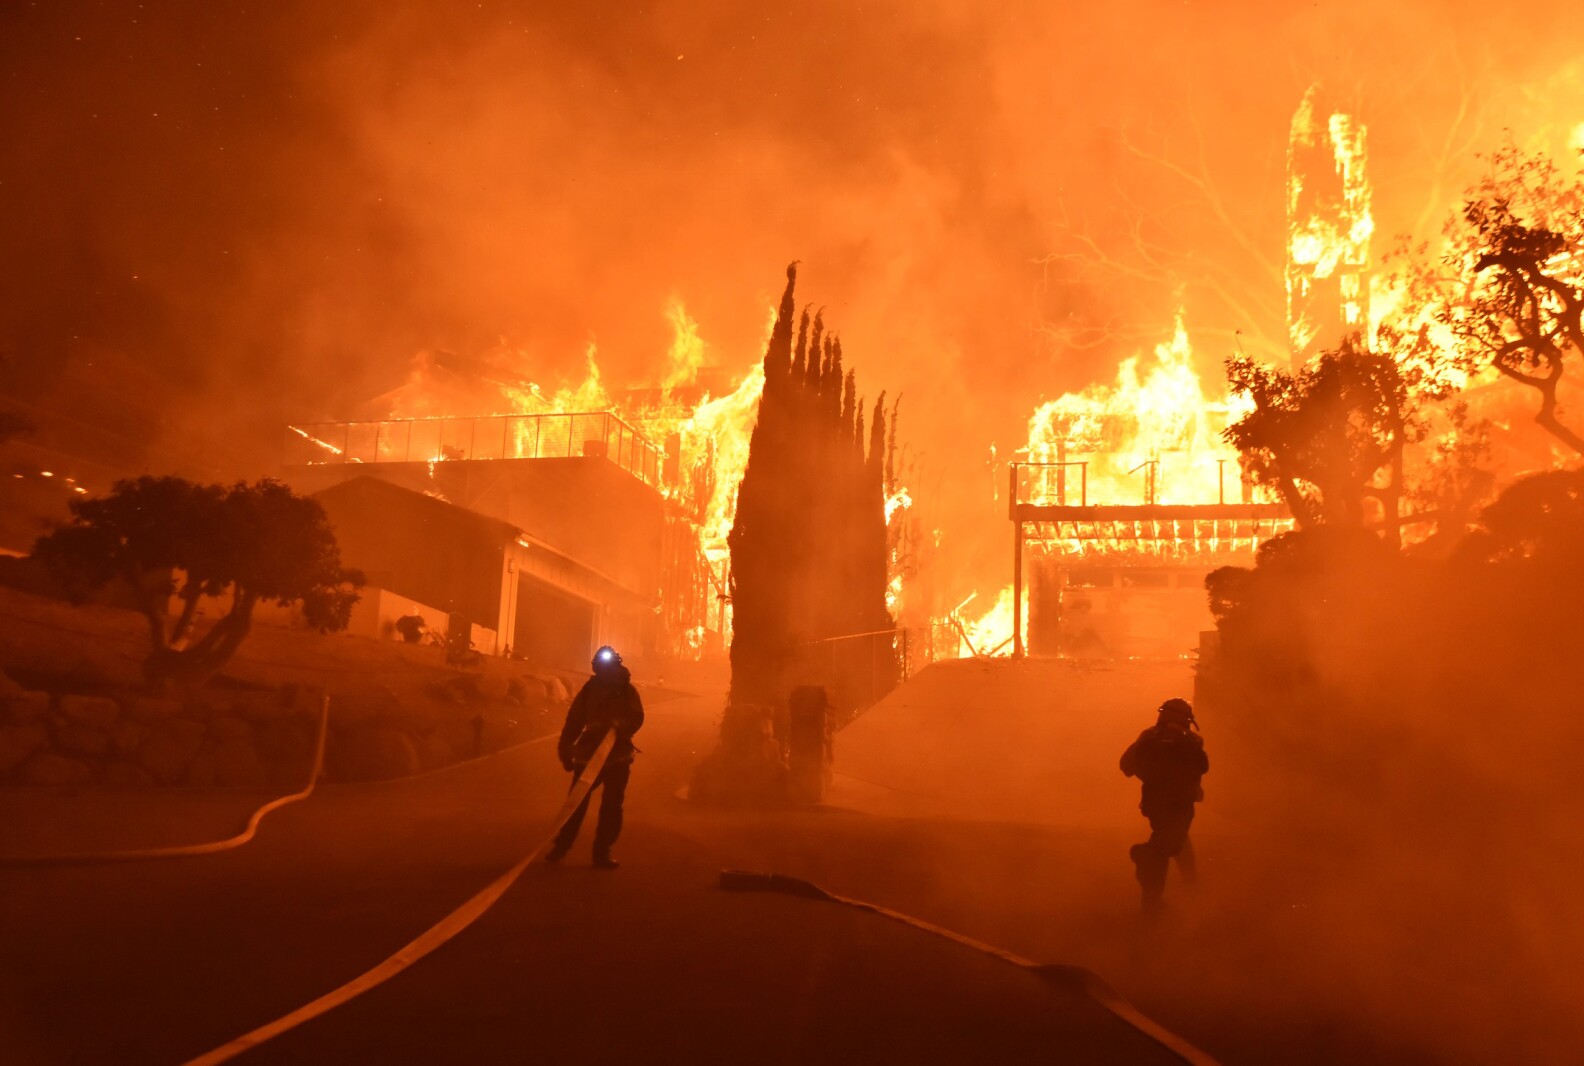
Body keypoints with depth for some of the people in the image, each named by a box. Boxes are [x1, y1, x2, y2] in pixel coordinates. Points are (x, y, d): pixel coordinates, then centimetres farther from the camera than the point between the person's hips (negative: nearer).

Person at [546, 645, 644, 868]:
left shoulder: (626, 690, 0)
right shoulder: (589, 689, 3)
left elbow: (636, 718, -10)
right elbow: (574, 720, 3)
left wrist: (619, 727, -30)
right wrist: (565, 749, -5)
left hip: (617, 756, 0)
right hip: (588, 753, 0)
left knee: (611, 806, 1)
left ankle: (601, 852, 10)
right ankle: (561, 846, 10)